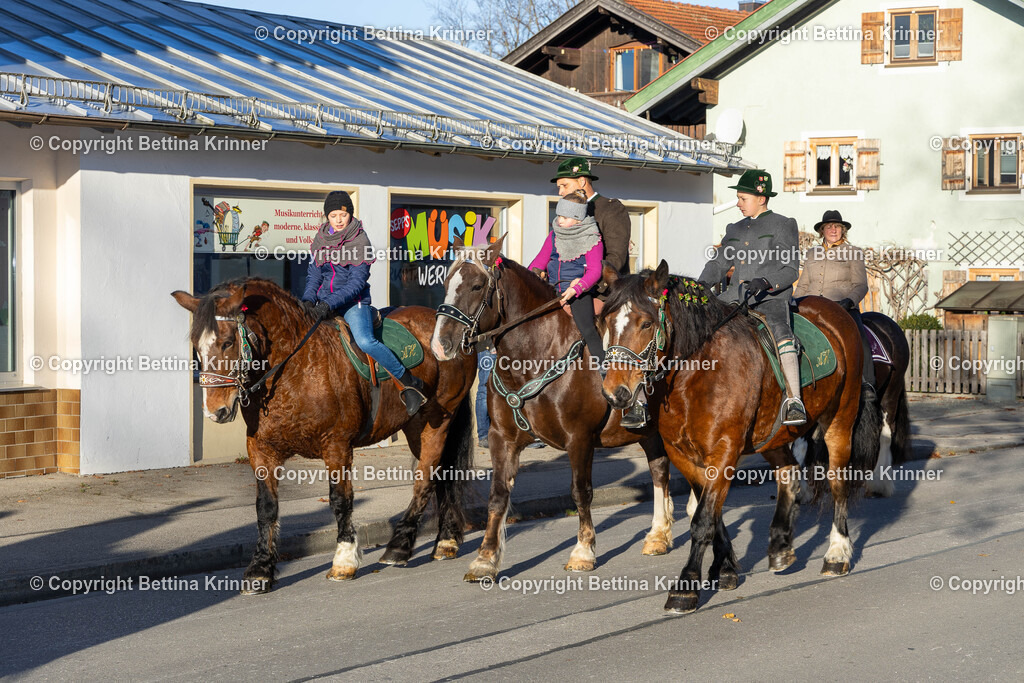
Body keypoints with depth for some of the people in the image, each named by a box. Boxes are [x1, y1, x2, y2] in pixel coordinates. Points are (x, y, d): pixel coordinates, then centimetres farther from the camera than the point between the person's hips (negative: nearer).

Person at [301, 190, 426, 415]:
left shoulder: (360, 241, -9)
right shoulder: (320, 240, 8)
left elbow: (357, 283, -15)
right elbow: (314, 274, 12)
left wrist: (330, 304, -25)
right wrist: (308, 300, -8)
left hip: (353, 301, -6)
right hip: (324, 301, 6)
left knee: (365, 341, -28)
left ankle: (409, 382, -18)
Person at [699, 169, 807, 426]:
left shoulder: (784, 225, 4)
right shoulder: (734, 230, 21)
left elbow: (790, 270, -5)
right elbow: (718, 264, 18)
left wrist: (764, 283, -24)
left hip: (771, 299, -7)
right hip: (736, 299, 7)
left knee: (780, 332, -36)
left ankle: (794, 402, -40)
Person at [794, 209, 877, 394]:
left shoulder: (853, 253, 8)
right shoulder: (812, 254, 20)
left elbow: (860, 285, 1)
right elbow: (802, 286, 23)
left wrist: (850, 300, -19)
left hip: (843, 309, -4)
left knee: (860, 341, -29)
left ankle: (868, 386, -32)